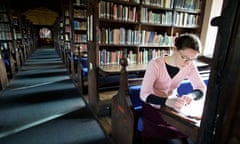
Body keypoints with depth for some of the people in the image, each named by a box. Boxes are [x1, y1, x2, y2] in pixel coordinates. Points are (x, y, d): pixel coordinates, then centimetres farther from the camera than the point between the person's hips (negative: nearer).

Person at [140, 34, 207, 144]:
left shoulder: (190, 66, -11)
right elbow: (144, 95, -27)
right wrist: (168, 101, -42)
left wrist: (191, 96, -26)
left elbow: (201, 88, -4)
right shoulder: (155, 64, -26)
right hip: (154, 107, -3)